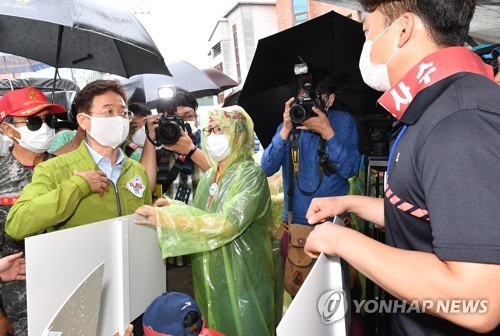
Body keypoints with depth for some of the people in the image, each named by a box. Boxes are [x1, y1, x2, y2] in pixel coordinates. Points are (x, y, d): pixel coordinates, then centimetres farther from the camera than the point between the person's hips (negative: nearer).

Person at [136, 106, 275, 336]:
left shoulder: (250, 174, -16)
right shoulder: (209, 175, 5)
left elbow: (228, 223, -30)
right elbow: (202, 215, 9)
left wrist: (165, 218, -30)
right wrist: (173, 206, -8)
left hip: (241, 278, -6)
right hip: (209, 275, 7)